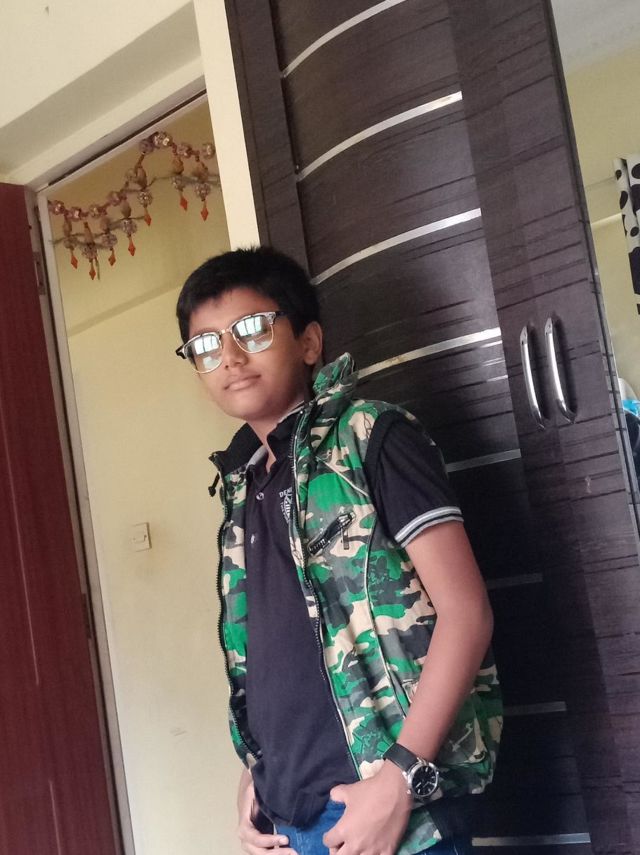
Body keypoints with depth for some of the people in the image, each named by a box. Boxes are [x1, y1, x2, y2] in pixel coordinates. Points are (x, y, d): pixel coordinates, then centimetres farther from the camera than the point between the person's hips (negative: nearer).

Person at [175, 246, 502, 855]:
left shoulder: (369, 438, -7)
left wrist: (401, 777, -17)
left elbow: (466, 610, -13)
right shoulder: (240, 481, 10)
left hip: (381, 799, -5)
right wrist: (255, 772, 8)